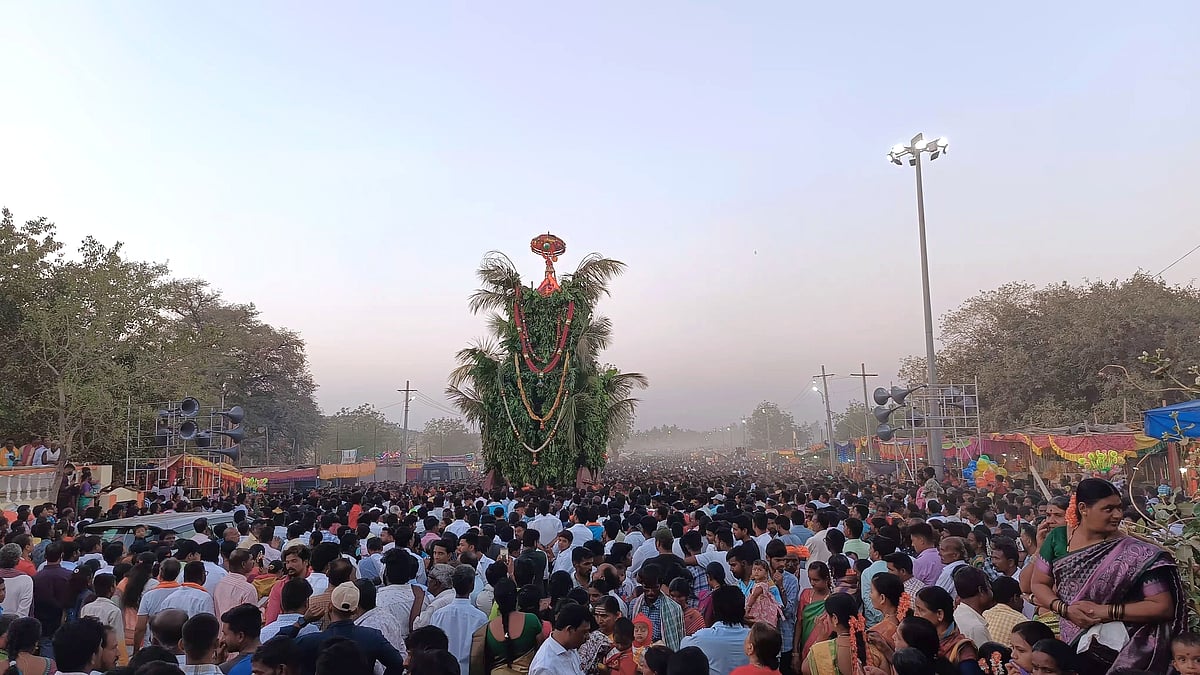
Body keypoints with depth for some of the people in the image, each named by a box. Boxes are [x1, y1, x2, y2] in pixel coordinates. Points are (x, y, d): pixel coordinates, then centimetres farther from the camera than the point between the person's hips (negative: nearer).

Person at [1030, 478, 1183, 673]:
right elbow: (1038, 584, 1)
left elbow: (1163, 606, -14)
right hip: (1067, 643, 2)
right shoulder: (1058, 538, -6)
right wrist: (1064, 609, -18)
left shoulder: (1134, 553, -13)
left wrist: (1106, 611, -21)